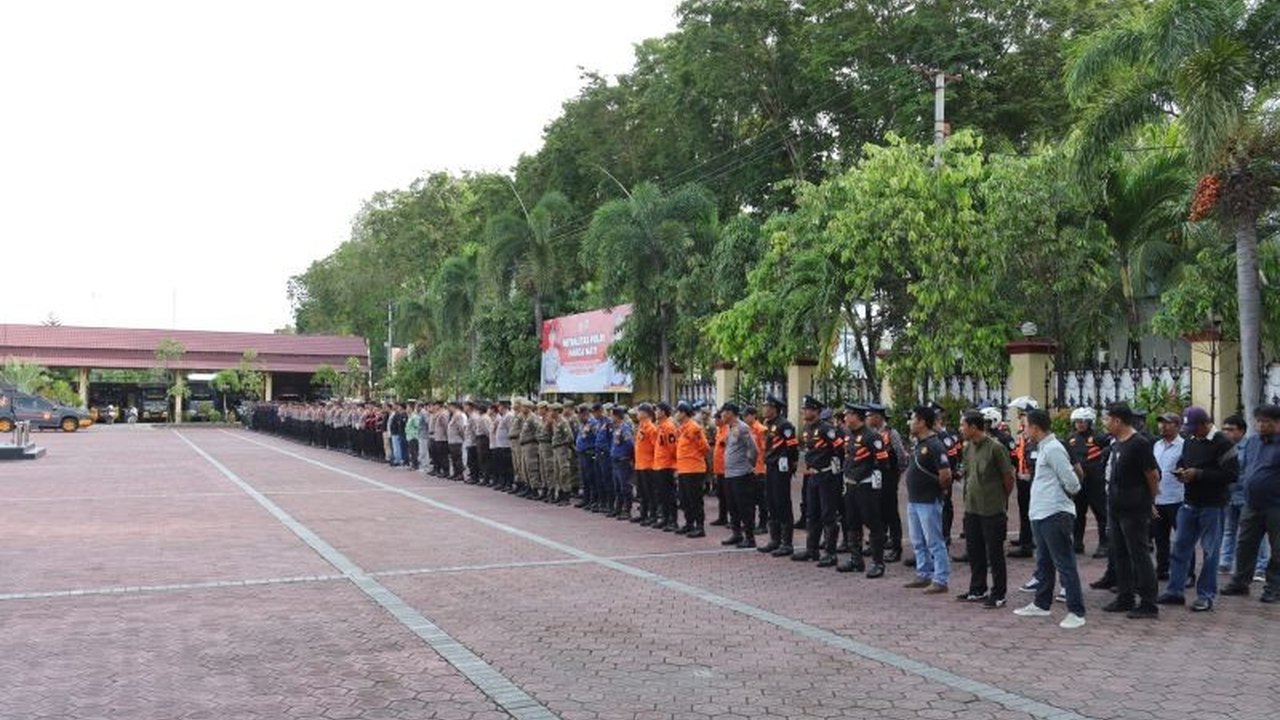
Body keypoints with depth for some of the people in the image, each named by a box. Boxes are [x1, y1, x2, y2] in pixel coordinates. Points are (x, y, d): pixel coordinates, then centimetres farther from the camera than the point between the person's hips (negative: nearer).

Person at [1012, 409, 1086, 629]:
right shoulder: (1043, 448, 15)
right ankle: (1041, 604, 30)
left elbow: (1072, 482, -17)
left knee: (1065, 565, -5)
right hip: (1040, 513, 10)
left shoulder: (1053, 449, -16)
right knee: (1043, 563, 19)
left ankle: (1076, 612, -1)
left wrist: (1064, 495, -1)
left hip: (1055, 515, -10)